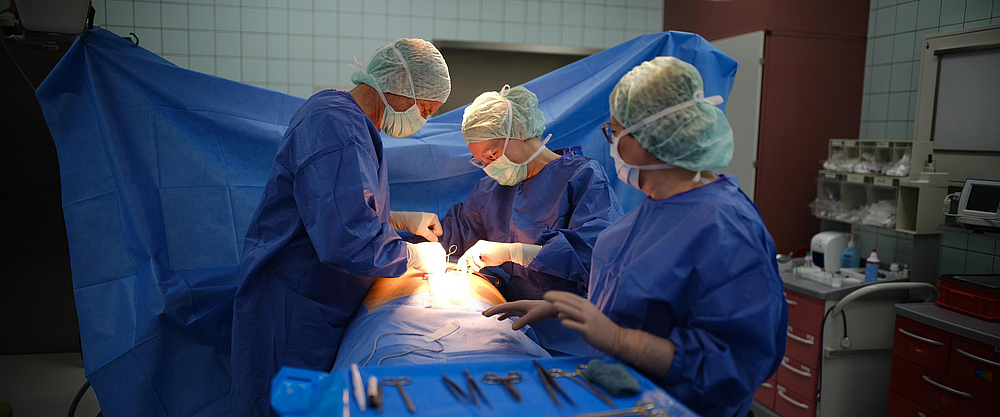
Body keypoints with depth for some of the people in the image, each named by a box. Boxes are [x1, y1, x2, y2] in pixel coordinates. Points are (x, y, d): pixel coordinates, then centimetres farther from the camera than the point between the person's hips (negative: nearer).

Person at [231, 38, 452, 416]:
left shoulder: (341, 116, 11)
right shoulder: (336, 128, -24)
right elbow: (350, 241, -33)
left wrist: (403, 221, 13)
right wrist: (415, 255, -17)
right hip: (291, 310, -10)